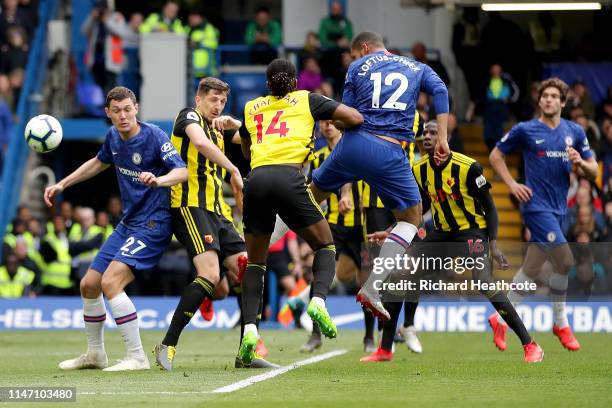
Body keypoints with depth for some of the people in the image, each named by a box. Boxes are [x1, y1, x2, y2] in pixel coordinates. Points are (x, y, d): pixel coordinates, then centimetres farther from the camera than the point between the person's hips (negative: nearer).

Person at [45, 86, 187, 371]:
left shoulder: (154, 136, -16)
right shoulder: (113, 137, 5)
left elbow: (182, 171, -26)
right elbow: (99, 163, 27)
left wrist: (159, 180, -46)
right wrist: (62, 184, 25)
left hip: (153, 224, -8)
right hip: (127, 224, 8)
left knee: (111, 283, -23)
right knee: (89, 285, 11)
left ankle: (137, 357, -18)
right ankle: (95, 354, 29)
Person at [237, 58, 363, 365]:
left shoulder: (252, 108, 25)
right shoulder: (306, 100, 17)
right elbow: (356, 118, 11)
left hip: (256, 179, 3)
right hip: (289, 177, -3)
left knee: (255, 261, 15)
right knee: (325, 246, 15)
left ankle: (249, 328, -4)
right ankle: (318, 300, -14)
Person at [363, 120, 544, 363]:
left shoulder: (468, 167, -18)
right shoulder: (419, 170, -1)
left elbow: (489, 207, -10)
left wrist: (493, 243, -19)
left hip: (471, 231, -6)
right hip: (441, 233, 6)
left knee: (484, 284, -28)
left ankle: (530, 346, -19)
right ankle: (384, 350, 10)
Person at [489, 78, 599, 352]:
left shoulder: (575, 132, 9)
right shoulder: (525, 130, -2)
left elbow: (593, 172, 11)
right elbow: (495, 156, 8)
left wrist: (580, 162, -11)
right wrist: (512, 184, -3)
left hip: (558, 207, 5)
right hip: (537, 204, -5)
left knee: (532, 268, 8)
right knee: (565, 261, -15)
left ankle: (501, 319, 20)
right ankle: (561, 323, -1)